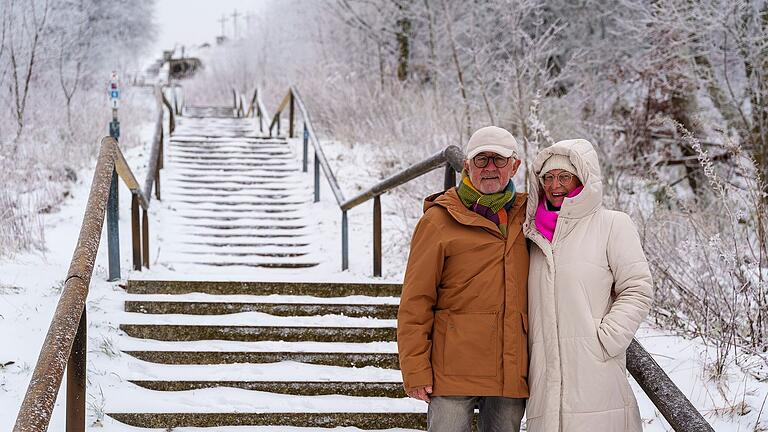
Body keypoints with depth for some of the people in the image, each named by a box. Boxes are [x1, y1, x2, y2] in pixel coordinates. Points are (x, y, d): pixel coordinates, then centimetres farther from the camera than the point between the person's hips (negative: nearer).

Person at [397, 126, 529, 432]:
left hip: (513, 373, 4)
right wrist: (415, 370, -10)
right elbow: (416, 300, -4)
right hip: (454, 370, -4)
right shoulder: (439, 220, -1)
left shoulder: (525, 216, 12)